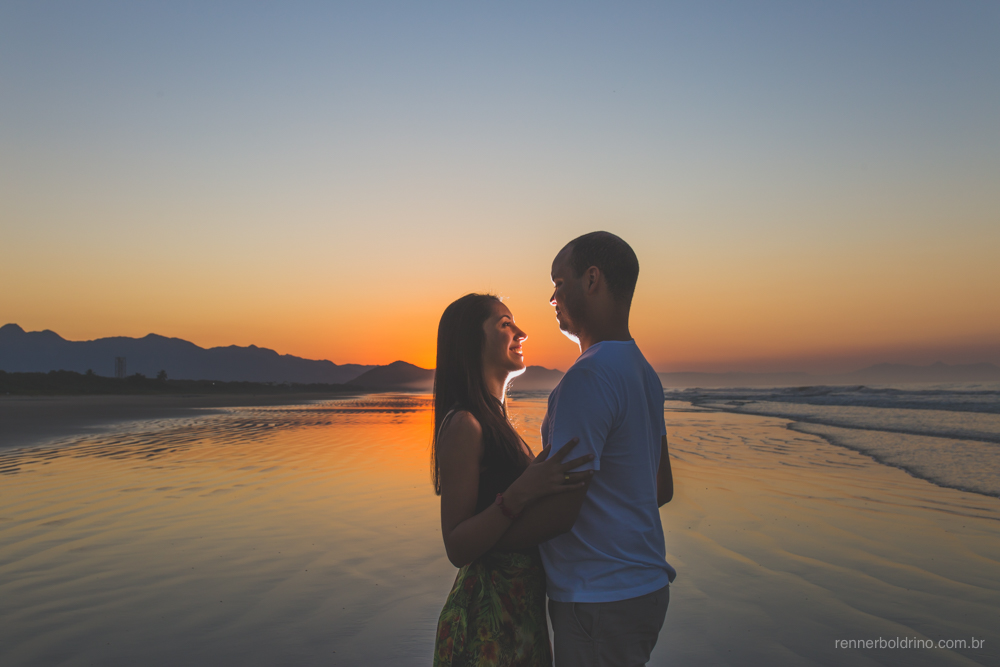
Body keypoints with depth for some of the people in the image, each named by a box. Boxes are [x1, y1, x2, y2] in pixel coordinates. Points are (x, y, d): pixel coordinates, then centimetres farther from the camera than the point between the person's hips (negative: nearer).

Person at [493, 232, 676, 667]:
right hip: (644, 585, 9)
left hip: (600, 602, -9)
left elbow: (560, 509, -24)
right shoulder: (643, 373, 8)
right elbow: (663, 489, 14)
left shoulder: (588, 377, -23)